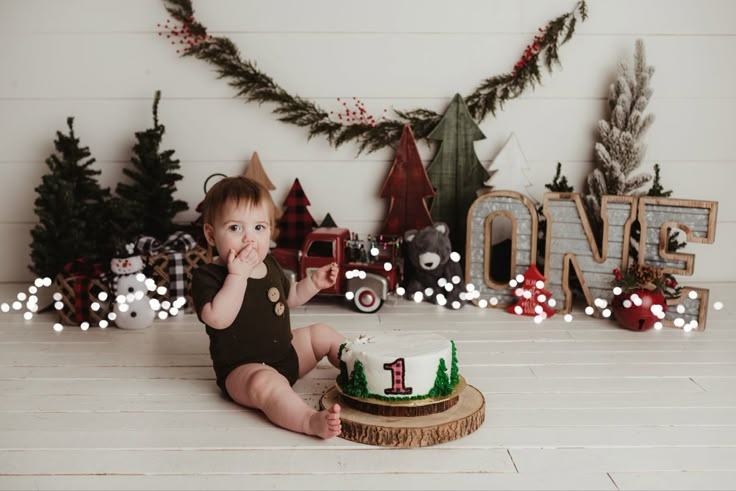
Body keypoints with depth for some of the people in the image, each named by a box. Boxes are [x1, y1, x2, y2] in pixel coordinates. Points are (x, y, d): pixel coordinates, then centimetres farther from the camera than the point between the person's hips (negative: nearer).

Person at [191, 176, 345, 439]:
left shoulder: (270, 265, 7)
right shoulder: (206, 276, -16)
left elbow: (289, 297, 25)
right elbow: (218, 318, -33)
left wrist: (314, 282, 9)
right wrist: (238, 275, -33)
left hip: (287, 353, 9)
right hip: (243, 369, -9)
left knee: (323, 334, 16)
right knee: (265, 383, -39)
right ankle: (311, 421, -54)